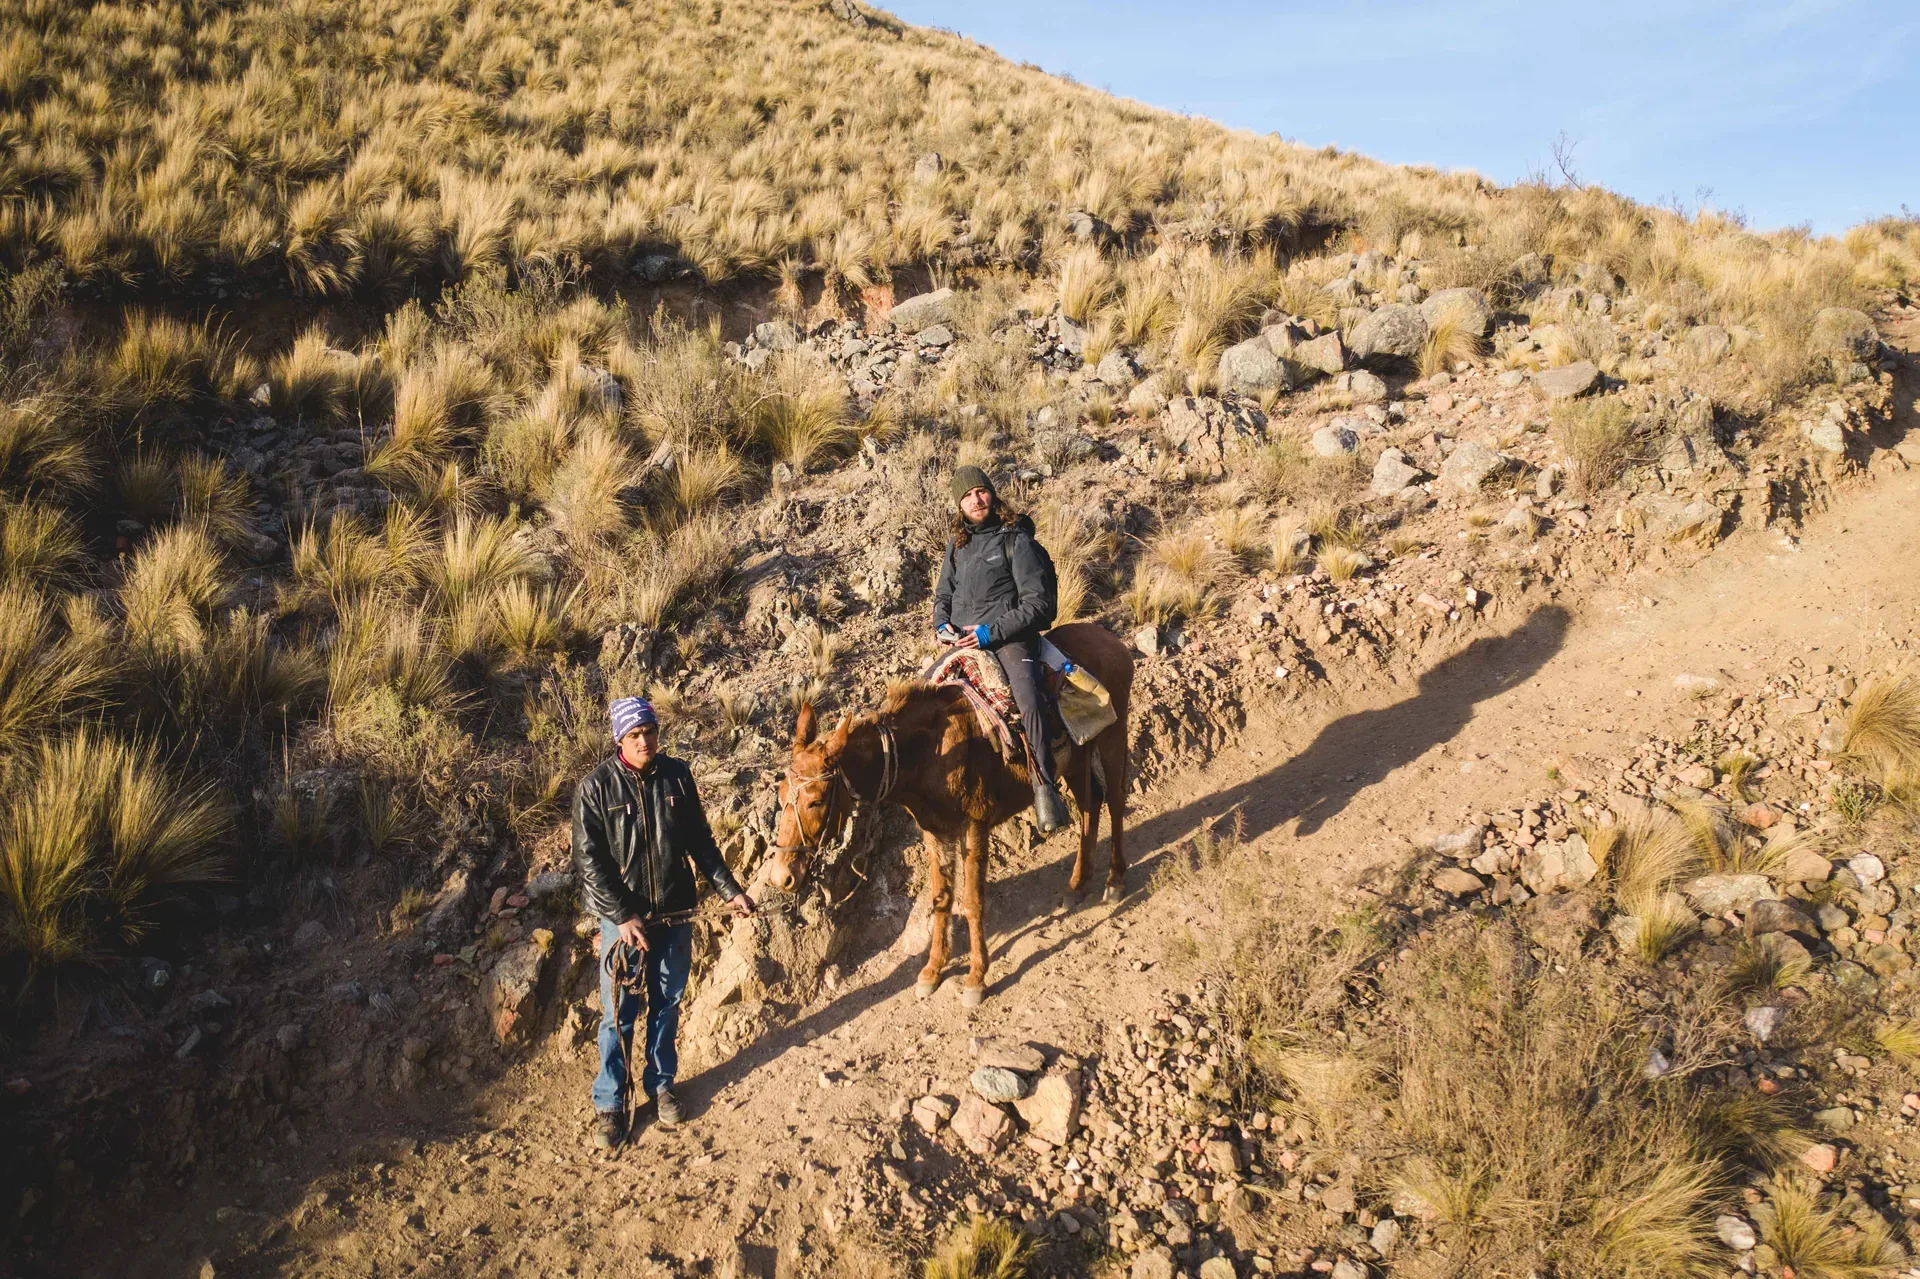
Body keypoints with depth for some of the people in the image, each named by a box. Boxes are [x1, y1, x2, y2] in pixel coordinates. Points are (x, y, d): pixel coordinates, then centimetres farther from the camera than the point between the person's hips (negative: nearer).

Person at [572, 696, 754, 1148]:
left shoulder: (677, 776, -3)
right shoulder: (596, 787, -12)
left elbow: (700, 840, 6)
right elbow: (589, 860, -12)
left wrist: (730, 889, 1)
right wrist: (622, 916, -18)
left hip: (675, 915, 3)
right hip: (623, 918, -3)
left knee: (667, 1004, 16)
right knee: (619, 1013, 6)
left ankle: (661, 1084, 35)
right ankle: (610, 1103, 22)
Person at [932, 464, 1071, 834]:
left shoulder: (1016, 540, -3)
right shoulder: (957, 544, 16)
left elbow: (1036, 602, -9)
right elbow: (943, 595, 24)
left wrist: (990, 632, -16)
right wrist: (942, 625, 2)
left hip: (1008, 638, -7)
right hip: (961, 640, 7)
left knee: (1030, 703, -31)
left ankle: (1044, 785, -26)